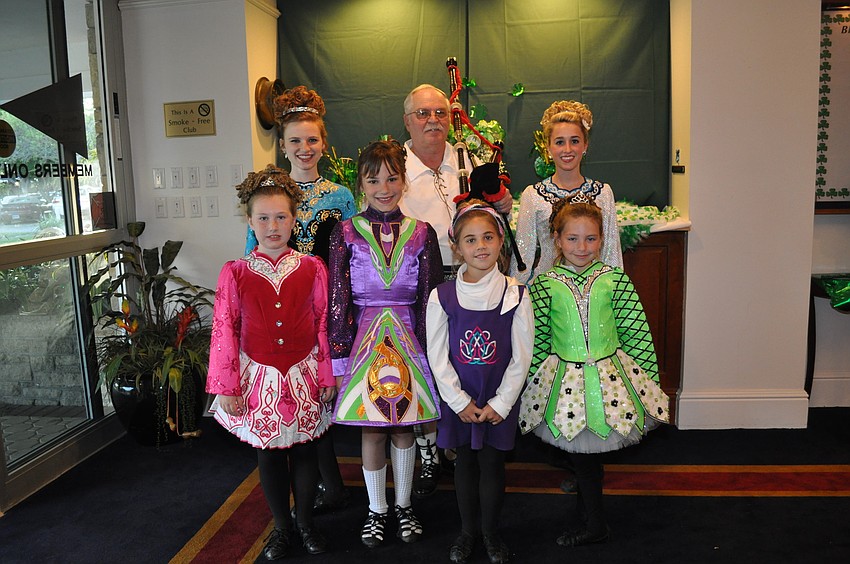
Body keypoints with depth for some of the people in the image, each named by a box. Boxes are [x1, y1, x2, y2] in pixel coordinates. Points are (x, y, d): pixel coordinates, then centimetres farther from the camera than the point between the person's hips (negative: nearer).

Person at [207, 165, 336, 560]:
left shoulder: (312, 268, -4)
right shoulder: (234, 273, -4)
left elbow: (324, 325, -2)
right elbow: (224, 332, -2)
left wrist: (327, 376, -2)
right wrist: (227, 388, -3)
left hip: (303, 376, 0)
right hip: (259, 378, 1)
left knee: (304, 451, 13)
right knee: (268, 454, 14)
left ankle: (305, 521, 35)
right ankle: (281, 527, 35)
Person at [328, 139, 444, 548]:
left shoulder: (421, 233, 1)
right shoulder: (346, 233, -2)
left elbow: (429, 298, 2)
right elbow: (337, 300, -3)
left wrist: (430, 354, -1)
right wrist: (340, 359, -6)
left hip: (408, 339, 1)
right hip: (365, 337, -1)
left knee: (404, 427, 12)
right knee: (371, 430, 9)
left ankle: (403, 506, 33)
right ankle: (376, 511, 29)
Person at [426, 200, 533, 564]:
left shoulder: (515, 294, -8)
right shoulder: (442, 296, -8)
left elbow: (521, 357, -6)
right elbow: (437, 357, -5)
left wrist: (499, 404, -9)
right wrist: (460, 401, -8)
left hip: (500, 400, 0)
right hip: (457, 399, 1)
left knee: (492, 463, 10)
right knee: (464, 462, 14)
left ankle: (490, 533, 32)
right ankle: (467, 531, 34)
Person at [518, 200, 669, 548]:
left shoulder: (615, 279, -4)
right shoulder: (545, 285, -4)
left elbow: (636, 333, 0)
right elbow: (535, 339, 1)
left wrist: (648, 377, 2)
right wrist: (531, 383, 3)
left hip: (611, 374, 0)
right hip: (564, 378, 1)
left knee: (587, 453, 9)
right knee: (582, 453, 13)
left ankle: (589, 522, 33)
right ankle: (592, 523, 36)